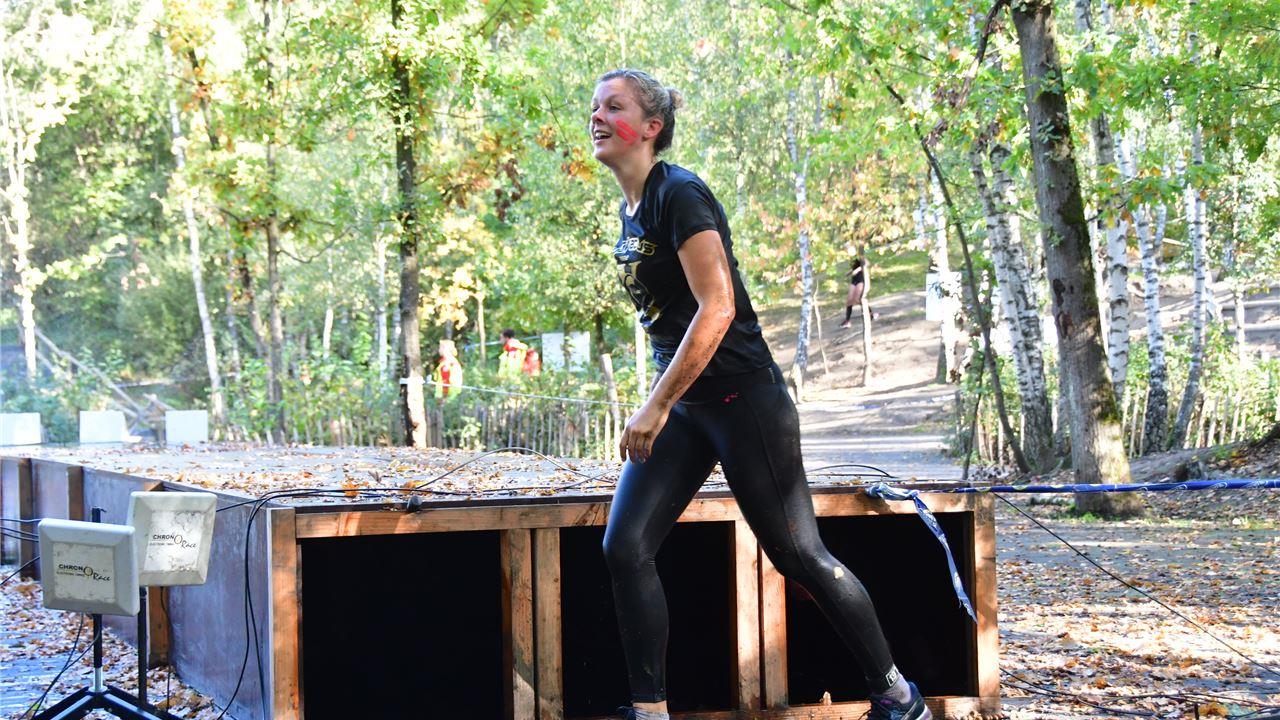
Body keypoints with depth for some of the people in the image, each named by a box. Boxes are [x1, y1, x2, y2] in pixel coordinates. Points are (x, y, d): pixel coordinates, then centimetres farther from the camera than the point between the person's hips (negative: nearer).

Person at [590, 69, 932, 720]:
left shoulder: (679, 194, -14)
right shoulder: (629, 209, 12)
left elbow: (716, 309, -22)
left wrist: (656, 407, -22)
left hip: (742, 398, -8)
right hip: (681, 407, 8)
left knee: (798, 555, 0)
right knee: (623, 549, -5)